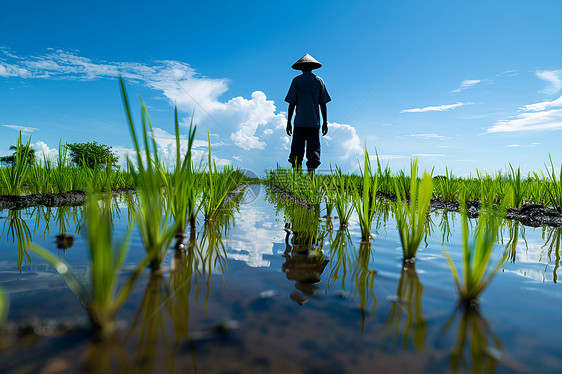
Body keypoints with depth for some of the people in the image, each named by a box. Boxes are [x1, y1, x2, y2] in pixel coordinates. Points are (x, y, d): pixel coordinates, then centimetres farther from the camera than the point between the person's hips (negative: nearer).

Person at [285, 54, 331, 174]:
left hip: (299, 123, -1)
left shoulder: (296, 81, 5)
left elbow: (292, 103, 0)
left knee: (297, 151, 2)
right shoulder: (319, 81, 10)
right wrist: (325, 122, 10)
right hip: (314, 122, 2)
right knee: (313, 151, 3)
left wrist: (289, 122, 4)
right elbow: (323, 103, 7)